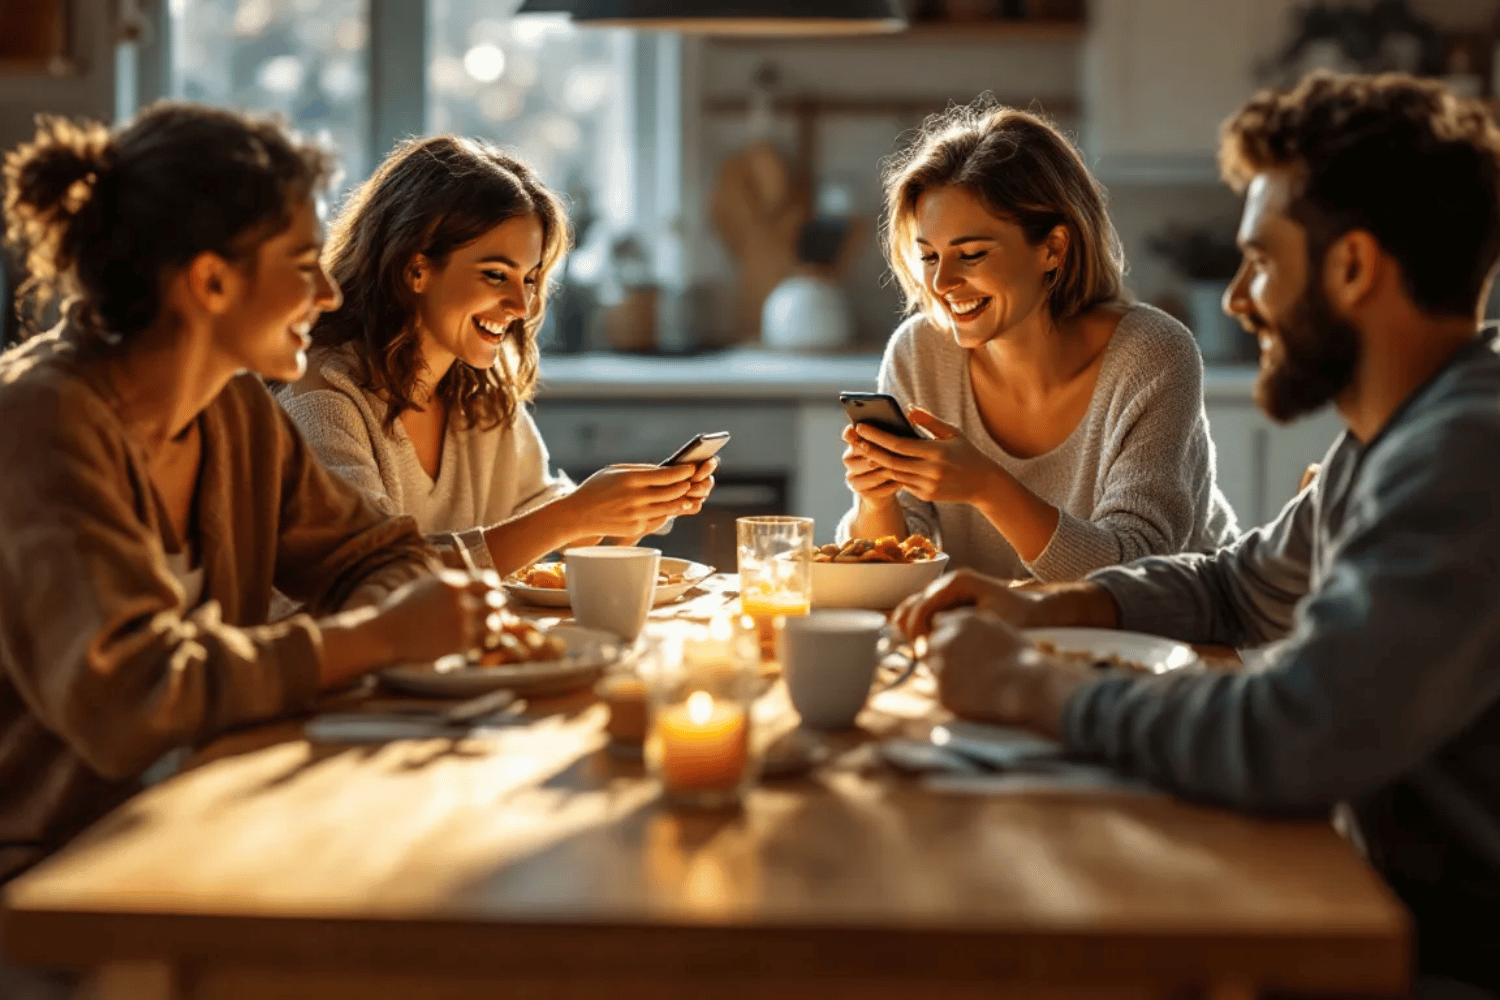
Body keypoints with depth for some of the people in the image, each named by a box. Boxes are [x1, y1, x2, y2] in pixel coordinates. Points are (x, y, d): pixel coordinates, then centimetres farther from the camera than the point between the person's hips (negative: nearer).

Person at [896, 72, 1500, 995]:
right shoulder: (1389, 439, 9)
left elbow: (1289, 742, -33)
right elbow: (1241, 586, 25)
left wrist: (1027, 685, -17)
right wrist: (1044, 607, 7)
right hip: (1411, 916, 8)